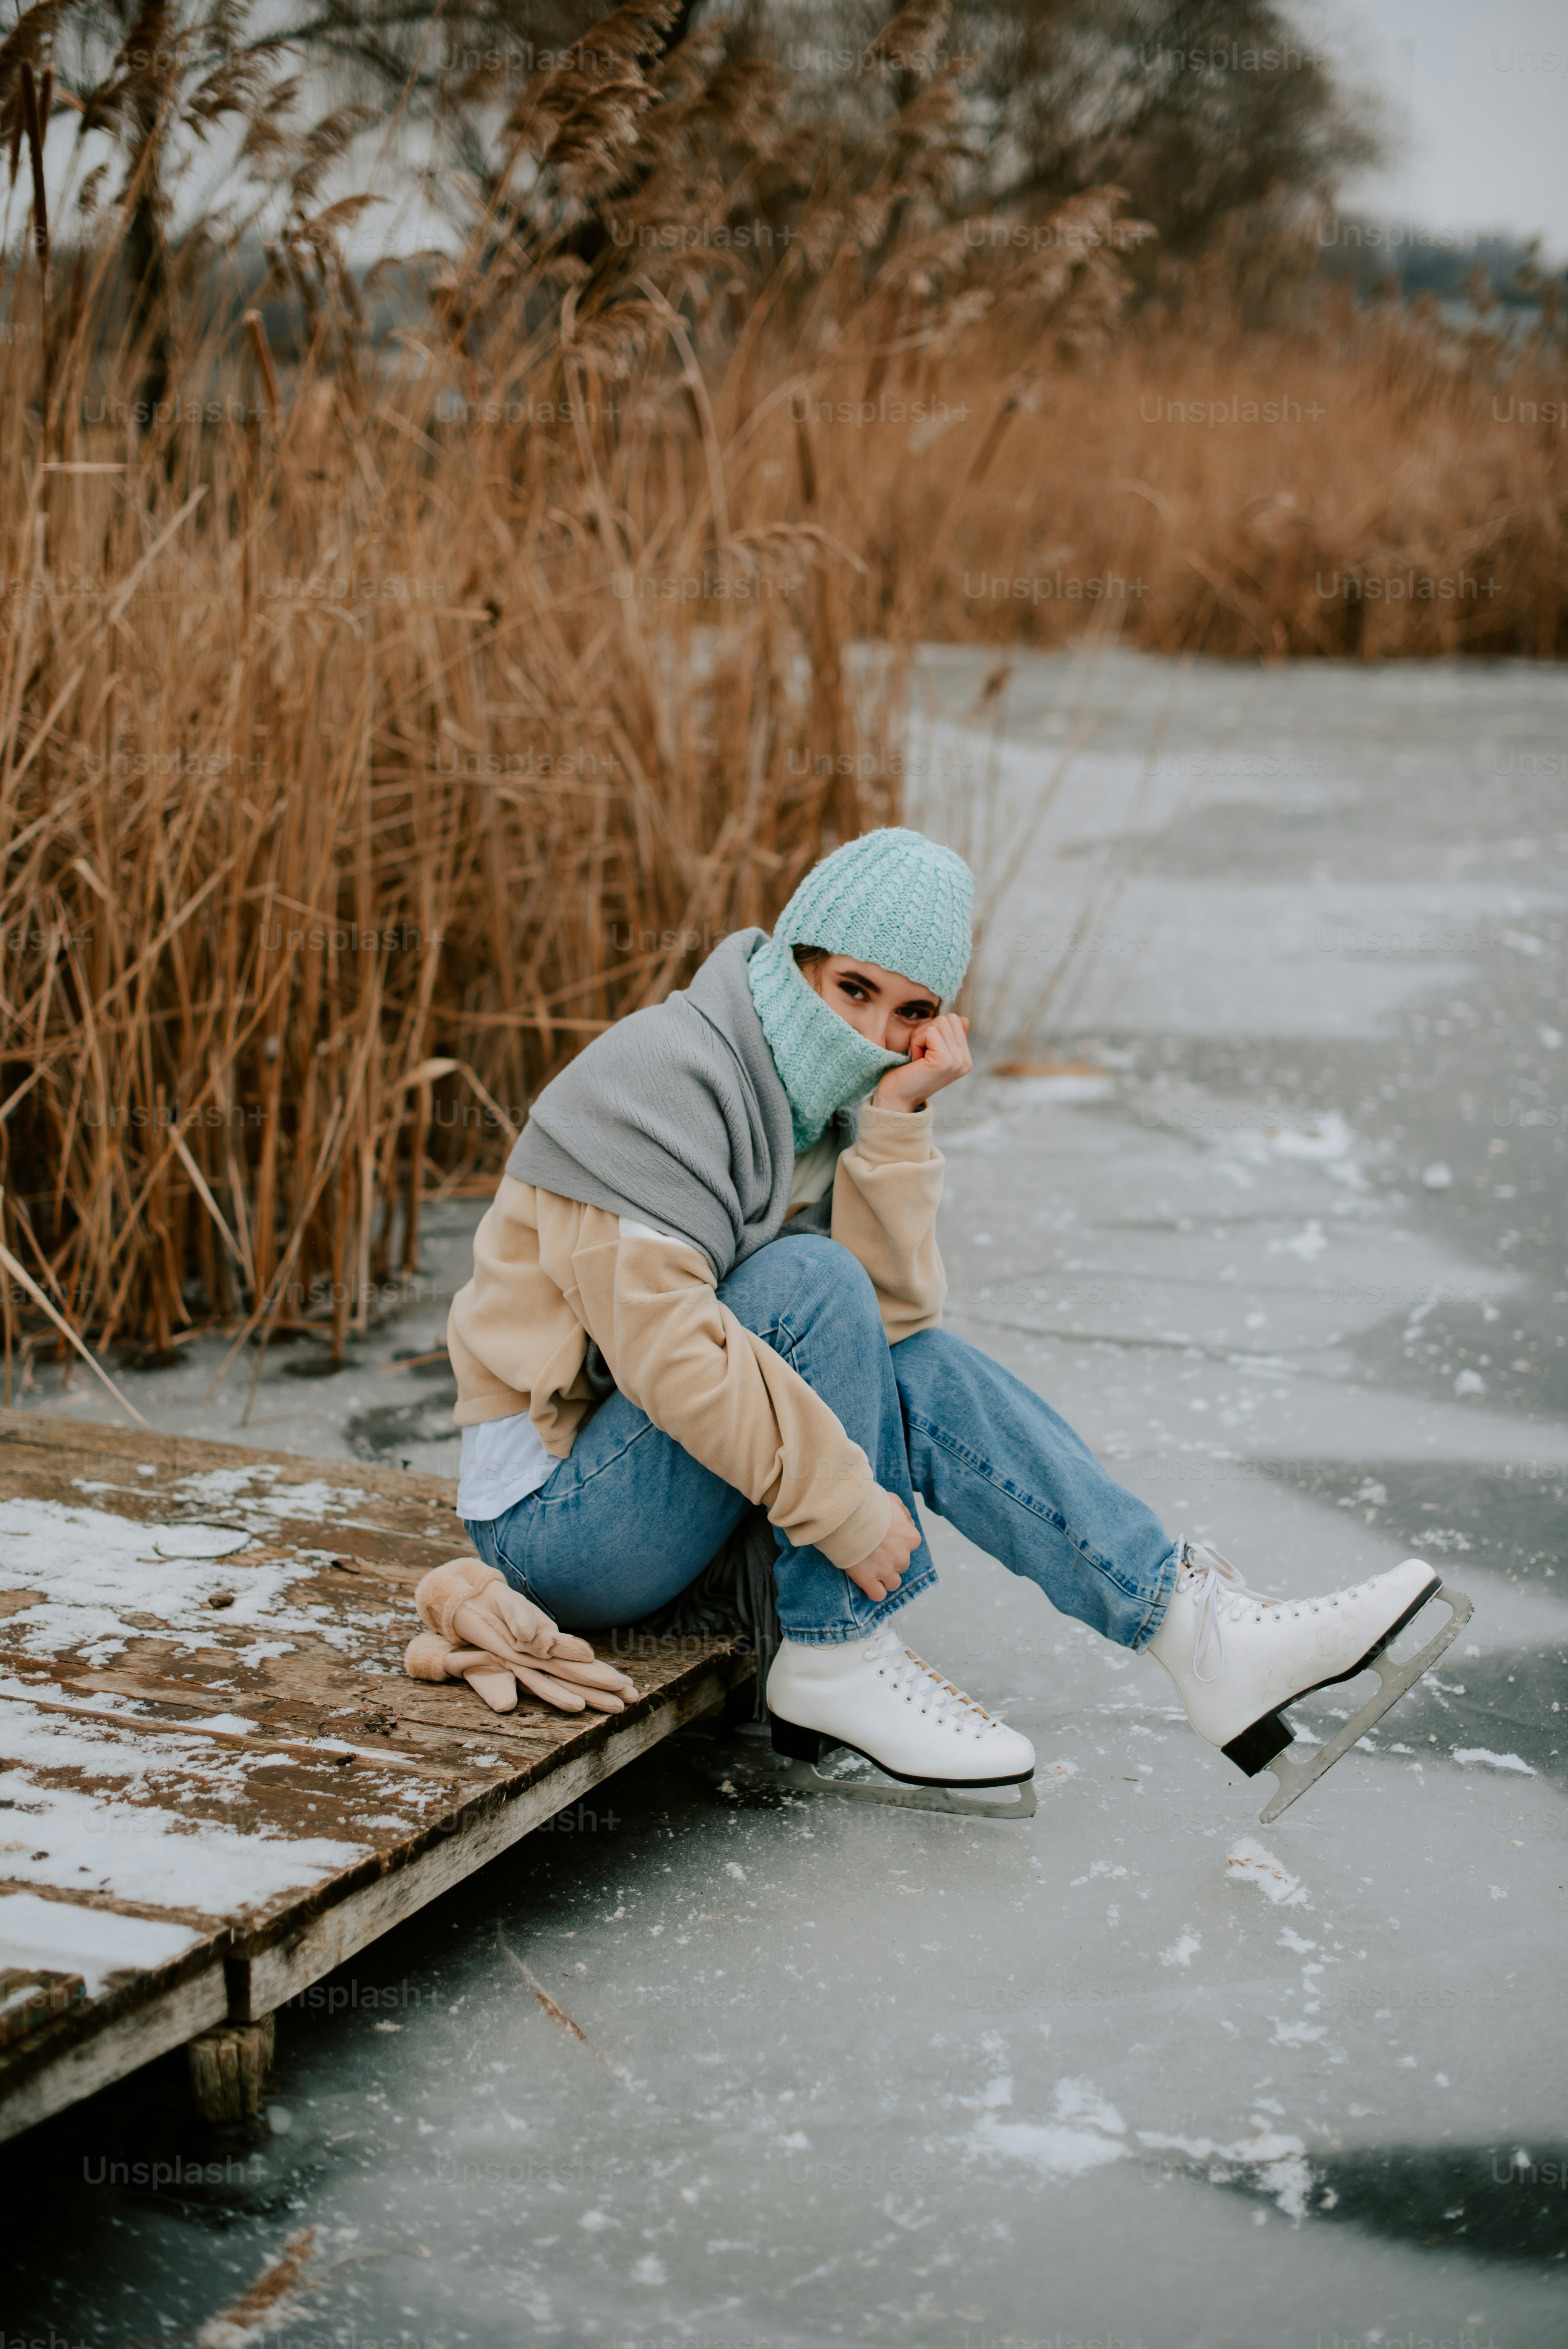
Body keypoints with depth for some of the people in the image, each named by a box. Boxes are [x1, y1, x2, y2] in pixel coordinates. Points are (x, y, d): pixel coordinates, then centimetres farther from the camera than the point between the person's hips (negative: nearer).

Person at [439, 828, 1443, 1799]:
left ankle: (1198, 1622, -8)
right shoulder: (658, 1078, -19)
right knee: (808, 1277, -24)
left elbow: (890, 1316, -7)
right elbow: (662, 1347, -28)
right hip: (552, 1507, -7)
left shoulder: (833, 1098, 6)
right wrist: (846, 1505, -24)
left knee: (925, 1373, -9)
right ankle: (836, 1660, -16)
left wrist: (897, 1123, -16)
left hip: (665, 1481, 8)